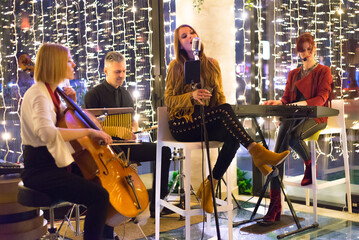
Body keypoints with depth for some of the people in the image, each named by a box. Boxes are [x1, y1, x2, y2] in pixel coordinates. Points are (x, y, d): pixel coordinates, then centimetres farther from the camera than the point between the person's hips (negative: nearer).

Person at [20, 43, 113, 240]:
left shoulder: (50, 93, 12)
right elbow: (47, 133, -37)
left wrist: (72, 103, 8)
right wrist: (88, 131, -33)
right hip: (40, 170, -10)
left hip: (53, 164, 10)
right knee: (99, 196, -22)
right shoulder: (38, 95, -17)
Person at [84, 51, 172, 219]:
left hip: (126, 144, 7)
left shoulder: (125, 94, 21)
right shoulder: (93, 95, -1)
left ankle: (157, 205, -8)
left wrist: (133, 130, 1)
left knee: (163, 151, -12)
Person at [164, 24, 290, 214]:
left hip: (207, 125, 4)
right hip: (182, 125, -4)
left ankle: (209, 186, -17)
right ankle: (256, 151, -41)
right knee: (224, 109, -30)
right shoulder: (176, 66, 2)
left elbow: (220, 96, 16)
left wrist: (229, 119, -4)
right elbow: (168, 100, -2)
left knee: (233, 137, -28)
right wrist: (192, 97, -21)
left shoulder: (212, 64, 13)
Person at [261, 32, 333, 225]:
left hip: (315, 117, -3)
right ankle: (275, 205, -28)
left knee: (293, 136, -38)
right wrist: (278, 103, -10)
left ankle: (310, 165, -4)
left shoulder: (323, 71, 8)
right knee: (279, 152, -24)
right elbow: (287, 97, 15)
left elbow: (321, 98, -7)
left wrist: (303, 103, -26)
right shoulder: (293, 74, 24)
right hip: (293, 116, 4)